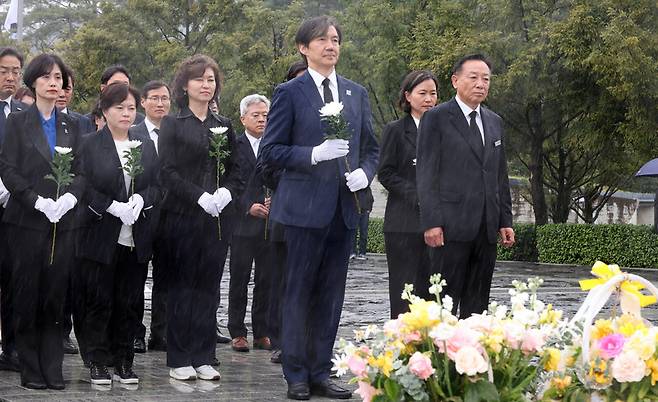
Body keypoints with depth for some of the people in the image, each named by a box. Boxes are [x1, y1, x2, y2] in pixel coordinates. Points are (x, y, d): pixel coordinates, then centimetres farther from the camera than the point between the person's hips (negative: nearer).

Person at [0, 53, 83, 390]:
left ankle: (52, 369, 6)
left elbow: (80, 170, 9)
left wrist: (69, 197, -11)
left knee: (56, 296, 2)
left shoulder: (71, 126, 13)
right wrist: (38, 201, -15)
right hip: (28, 221, -3)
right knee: (27, 295, 0)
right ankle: (30, 370, 5)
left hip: (63, 221, 3)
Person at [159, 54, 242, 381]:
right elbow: (167, 171, -7)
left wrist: (227, 192, -9)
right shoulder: (172, 124, 1)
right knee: (182, 286, 0)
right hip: (183, 216, -4)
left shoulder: (224, 126, 14)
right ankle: (179, 360, 4)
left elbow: (235, 169, 12)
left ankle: (203, 357, 8)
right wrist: (199, 197, -17)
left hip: (217, 217, 4)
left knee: (208, 287, 4)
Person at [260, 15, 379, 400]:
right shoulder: (290, 93, -1)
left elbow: (371, 147, 18)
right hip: (306, 206, -5)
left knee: (331, 295, 8)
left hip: (345, 207, 5)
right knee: (299, 293, 1)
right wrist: (314, 154, -18)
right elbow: (271, 151, -4)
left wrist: (365, 172, -3)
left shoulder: (357, 93, 13)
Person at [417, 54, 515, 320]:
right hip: (451, 226, -6)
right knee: (446, 299, -6)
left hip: (487, 228, 6)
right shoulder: (436, 118, -1)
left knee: (477, 302, 7)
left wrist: (505, 220, 13)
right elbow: (426, 174, -6)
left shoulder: (494, 122, 17)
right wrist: (431, 222, -14)